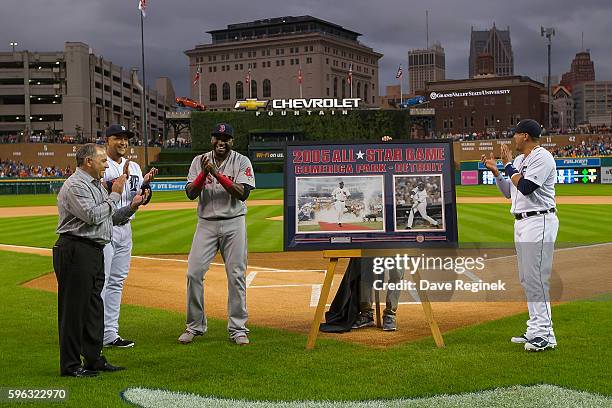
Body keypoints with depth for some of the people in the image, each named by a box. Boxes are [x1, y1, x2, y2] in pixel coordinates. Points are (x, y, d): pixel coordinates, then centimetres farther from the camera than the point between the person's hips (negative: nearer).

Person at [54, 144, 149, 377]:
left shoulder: (96, 185, 20)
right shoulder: (75, 185, -11)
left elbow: (110, 217, 23)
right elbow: (93, 216, -22)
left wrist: (132, 206, 9)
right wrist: (115, 195, -12)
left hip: (95, 252, 10)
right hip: (76, 251, -10)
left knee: (94, 307, 14)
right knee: (74, 308, -5)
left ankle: (94, 359, 22)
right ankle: (70, 365, 0)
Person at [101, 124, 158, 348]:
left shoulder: (134, 167, 14)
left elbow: (142, 200, 11)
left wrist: (145, 184, -8)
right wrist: (121, 179, -28)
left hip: (125, 228, 7)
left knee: (117, 281, 10)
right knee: (100, 280, -8)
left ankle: (110, 334, 16)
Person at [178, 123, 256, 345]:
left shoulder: (242, 162, -1)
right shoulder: (199, 161, 6)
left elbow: (242, 193, -15)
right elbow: (191, 193, -3)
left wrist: (217, 174, -22)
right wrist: (204, 172, -18)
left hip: (233, 224, -2)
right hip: (206, 224, 2)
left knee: (236, 275, -1)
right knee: (193, 273, -4)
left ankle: (238, 329, 8)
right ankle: (195, 326, 10)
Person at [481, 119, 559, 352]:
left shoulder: (542, 157, -11)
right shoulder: (519, 160, 17)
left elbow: (525, 188, -21)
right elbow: (508, 192, 22)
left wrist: (508, 165, -9)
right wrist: (495, 172, 11)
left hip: (539, 222, -10)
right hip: (521, 222, 10)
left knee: (536, 278, -11)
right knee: (526, 279, 12)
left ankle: (545, 335, -8)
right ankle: (535, 331, 18)